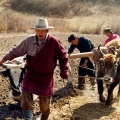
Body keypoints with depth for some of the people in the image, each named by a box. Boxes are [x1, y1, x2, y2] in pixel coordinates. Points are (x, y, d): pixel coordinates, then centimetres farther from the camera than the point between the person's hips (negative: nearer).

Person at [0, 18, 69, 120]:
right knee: (26, 96, -12)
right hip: (31, 74, 2)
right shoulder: (29, 41, -7)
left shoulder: (54, 42, -15)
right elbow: (17, 51, 7)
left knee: (45, 101, 10)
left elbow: (63, 56, -2)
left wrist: (64, 70, -8)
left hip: (46, 76, -2)